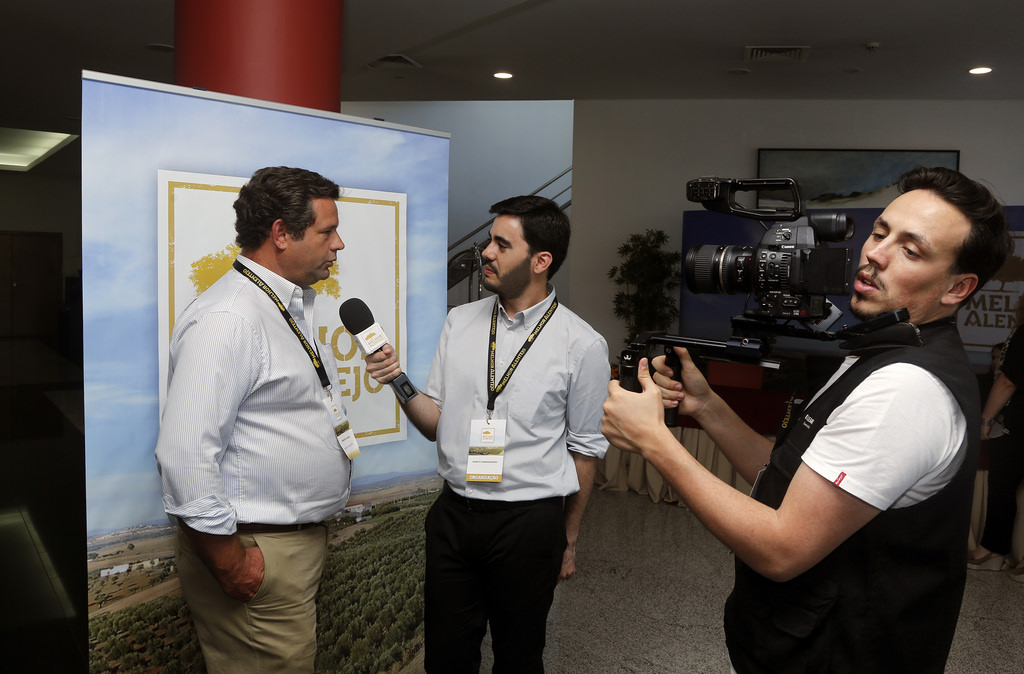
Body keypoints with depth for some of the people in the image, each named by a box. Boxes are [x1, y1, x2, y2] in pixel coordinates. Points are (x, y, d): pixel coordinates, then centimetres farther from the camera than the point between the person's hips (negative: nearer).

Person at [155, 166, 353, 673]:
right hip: (259, 554, -9)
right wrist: (231, 564, -20)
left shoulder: (295, 307, 10)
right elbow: (185, 455, -27)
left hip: (300, 537, 10)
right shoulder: (226, 319, -22)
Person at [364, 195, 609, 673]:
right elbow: (436, 424, 4)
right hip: (453, 513, 3)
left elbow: (584, 450, -1)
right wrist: (399, 382, -15)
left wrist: (570, 539, 6)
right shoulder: (459, 323, 3)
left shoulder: (582, 345, -9)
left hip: (529, 523, -3)